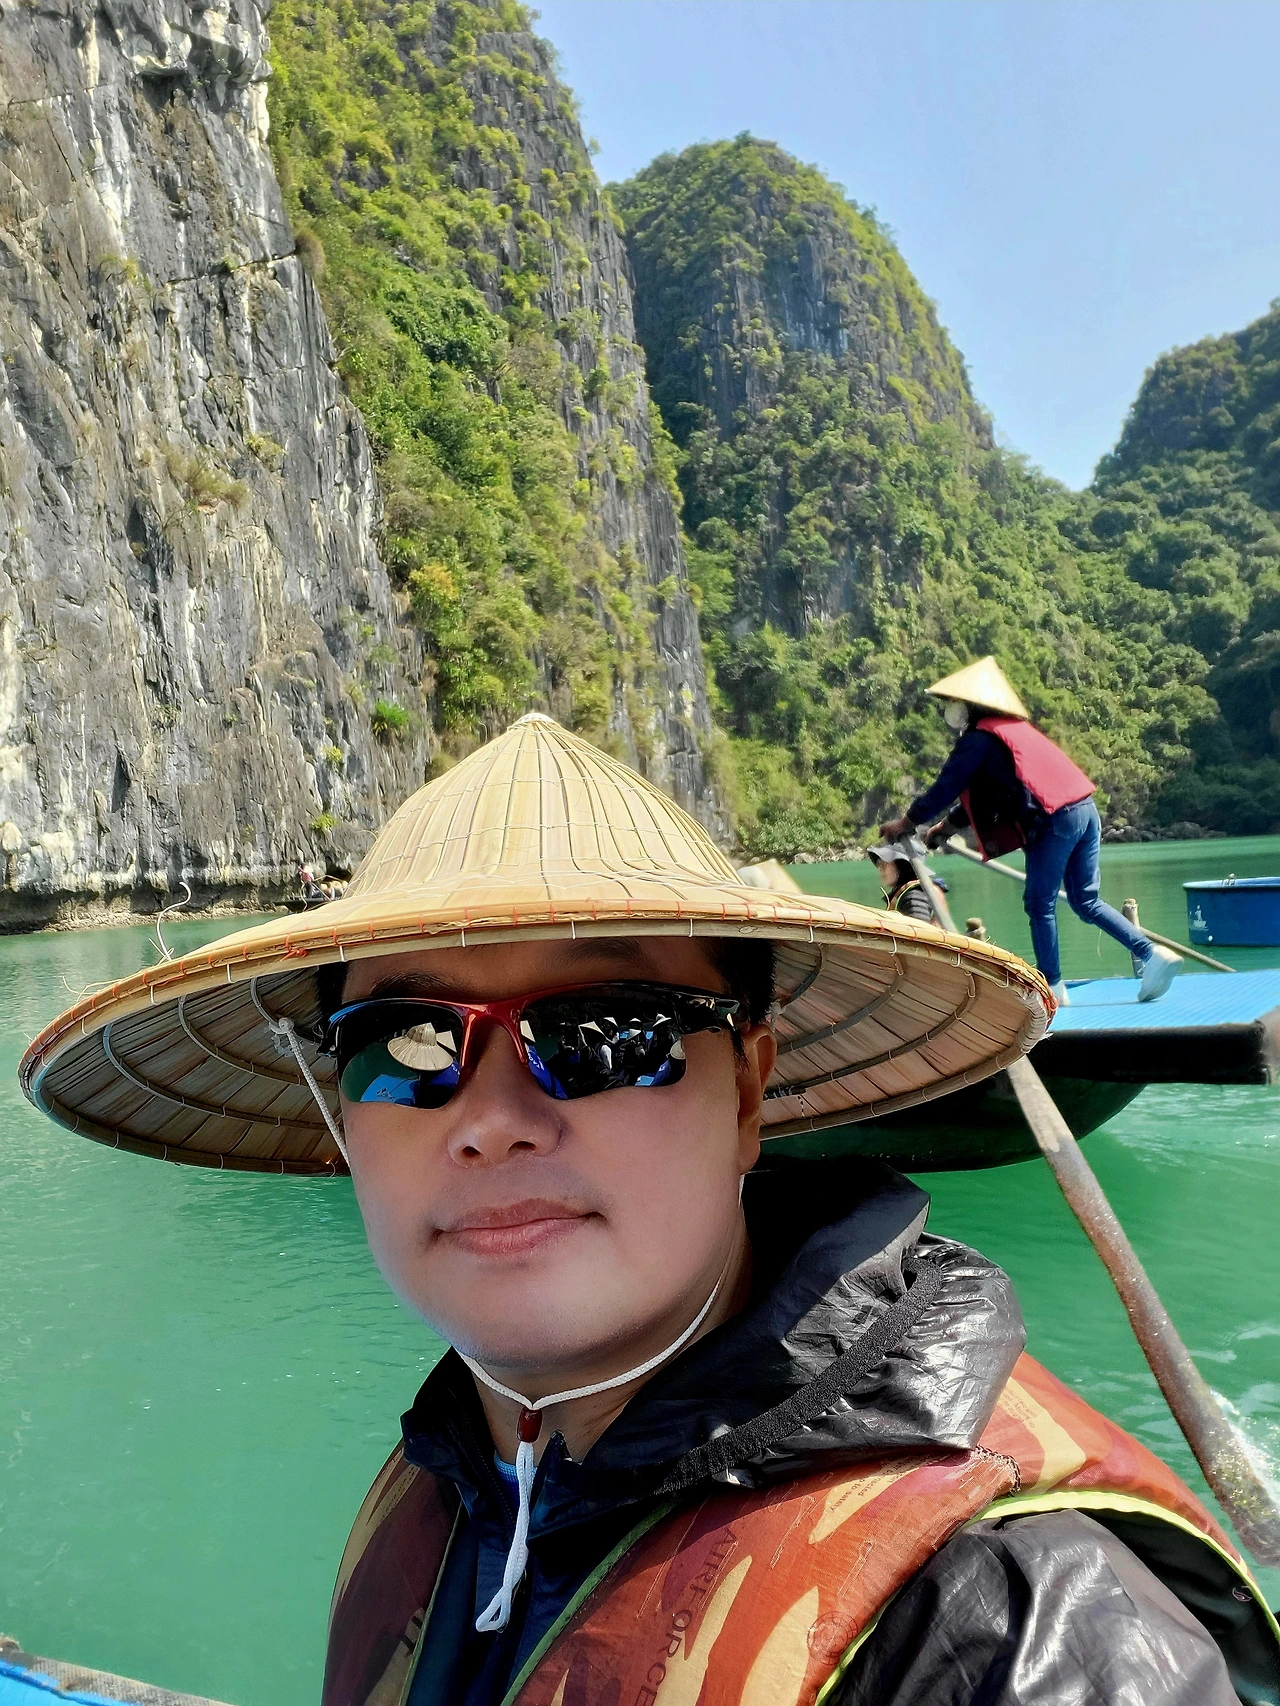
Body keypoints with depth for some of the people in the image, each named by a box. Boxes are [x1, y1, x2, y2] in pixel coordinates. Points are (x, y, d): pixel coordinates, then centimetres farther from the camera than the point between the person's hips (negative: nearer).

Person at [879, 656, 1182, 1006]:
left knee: (1039, 904, 3)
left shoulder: (979, 738, -2)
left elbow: (947, 787, -2)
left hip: (1056, 819, -9)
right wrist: (946, 824, 34)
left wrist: (907, 822, 9)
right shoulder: (1013, 727, 26)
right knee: (1085, 901, 14)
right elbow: (980, 795, 32)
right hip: (1085, 808, 9)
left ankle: (1052, 988, 8)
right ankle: (1153, 954, 5)